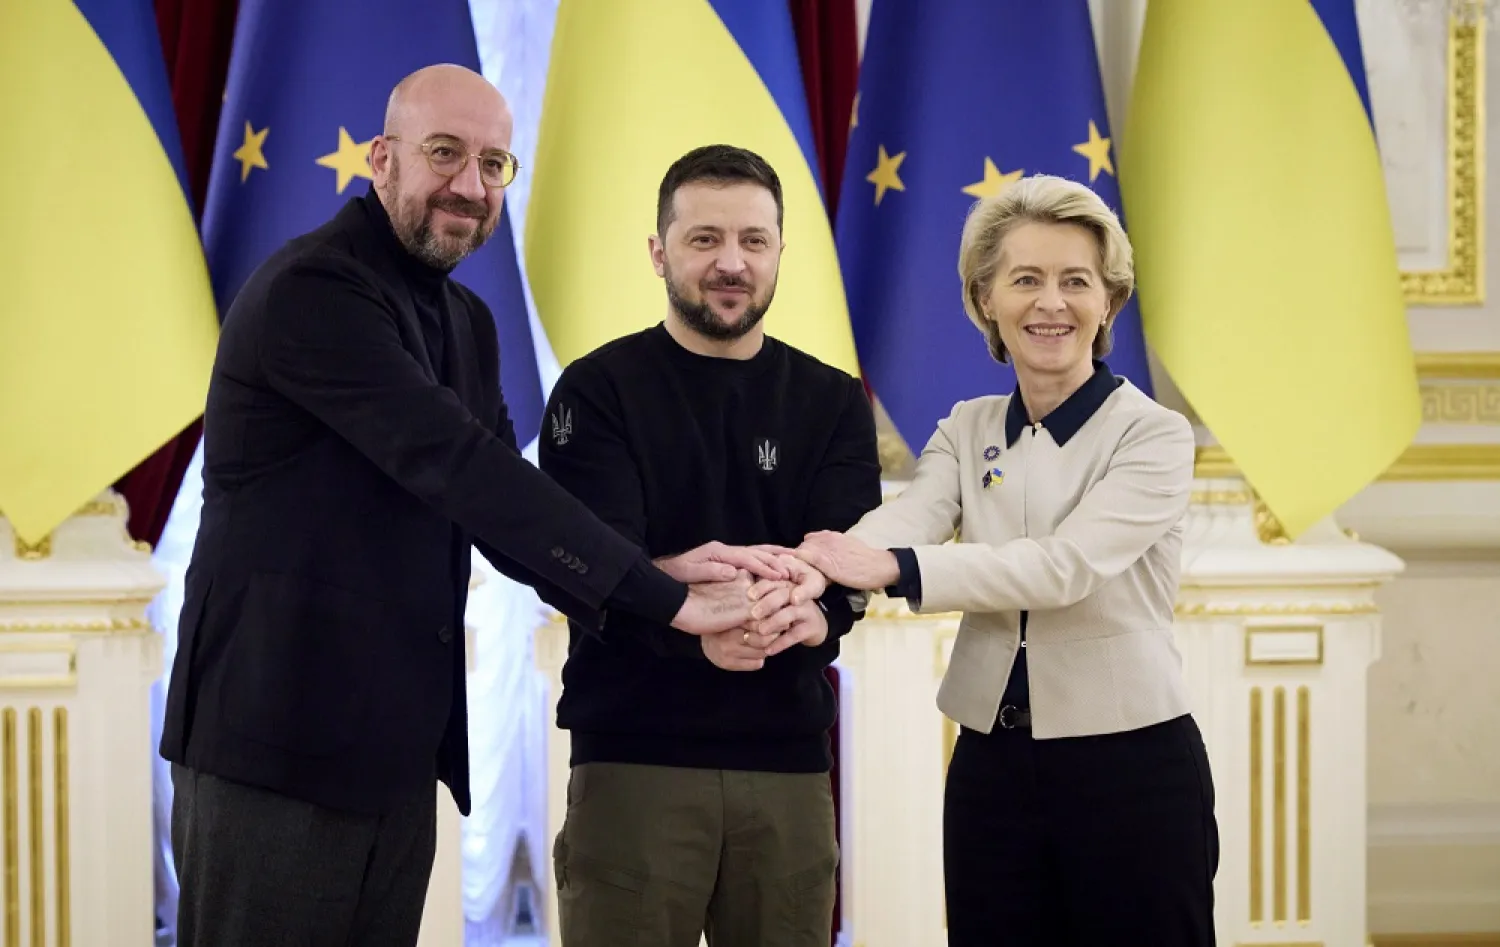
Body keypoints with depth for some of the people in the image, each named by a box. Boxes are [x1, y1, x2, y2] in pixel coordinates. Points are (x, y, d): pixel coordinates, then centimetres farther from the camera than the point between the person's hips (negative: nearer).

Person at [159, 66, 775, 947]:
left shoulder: (466, 323, 14)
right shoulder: (311, 292, -15)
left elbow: (498, 506, 6)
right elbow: (460, 468, -24)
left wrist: (663, 578, -13)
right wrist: (663, 596, -25)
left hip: (399, 745, 8)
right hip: (278, 740, -8)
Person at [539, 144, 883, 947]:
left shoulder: (834, 404, 9)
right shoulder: (598, 391, 1)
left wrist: (806, 609, -29)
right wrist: (696, 627, -32)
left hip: (789, 760, 3)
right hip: (633, 755, -2)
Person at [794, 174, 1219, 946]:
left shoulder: (1153, 435, -6)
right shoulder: (966, 431, 8)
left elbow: (1065, 564, -22)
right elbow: (900, 525, -12)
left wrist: (892, 569, -32)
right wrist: (802, 577, -34)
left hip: (1131, 770, -4)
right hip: (990, 768, 4)